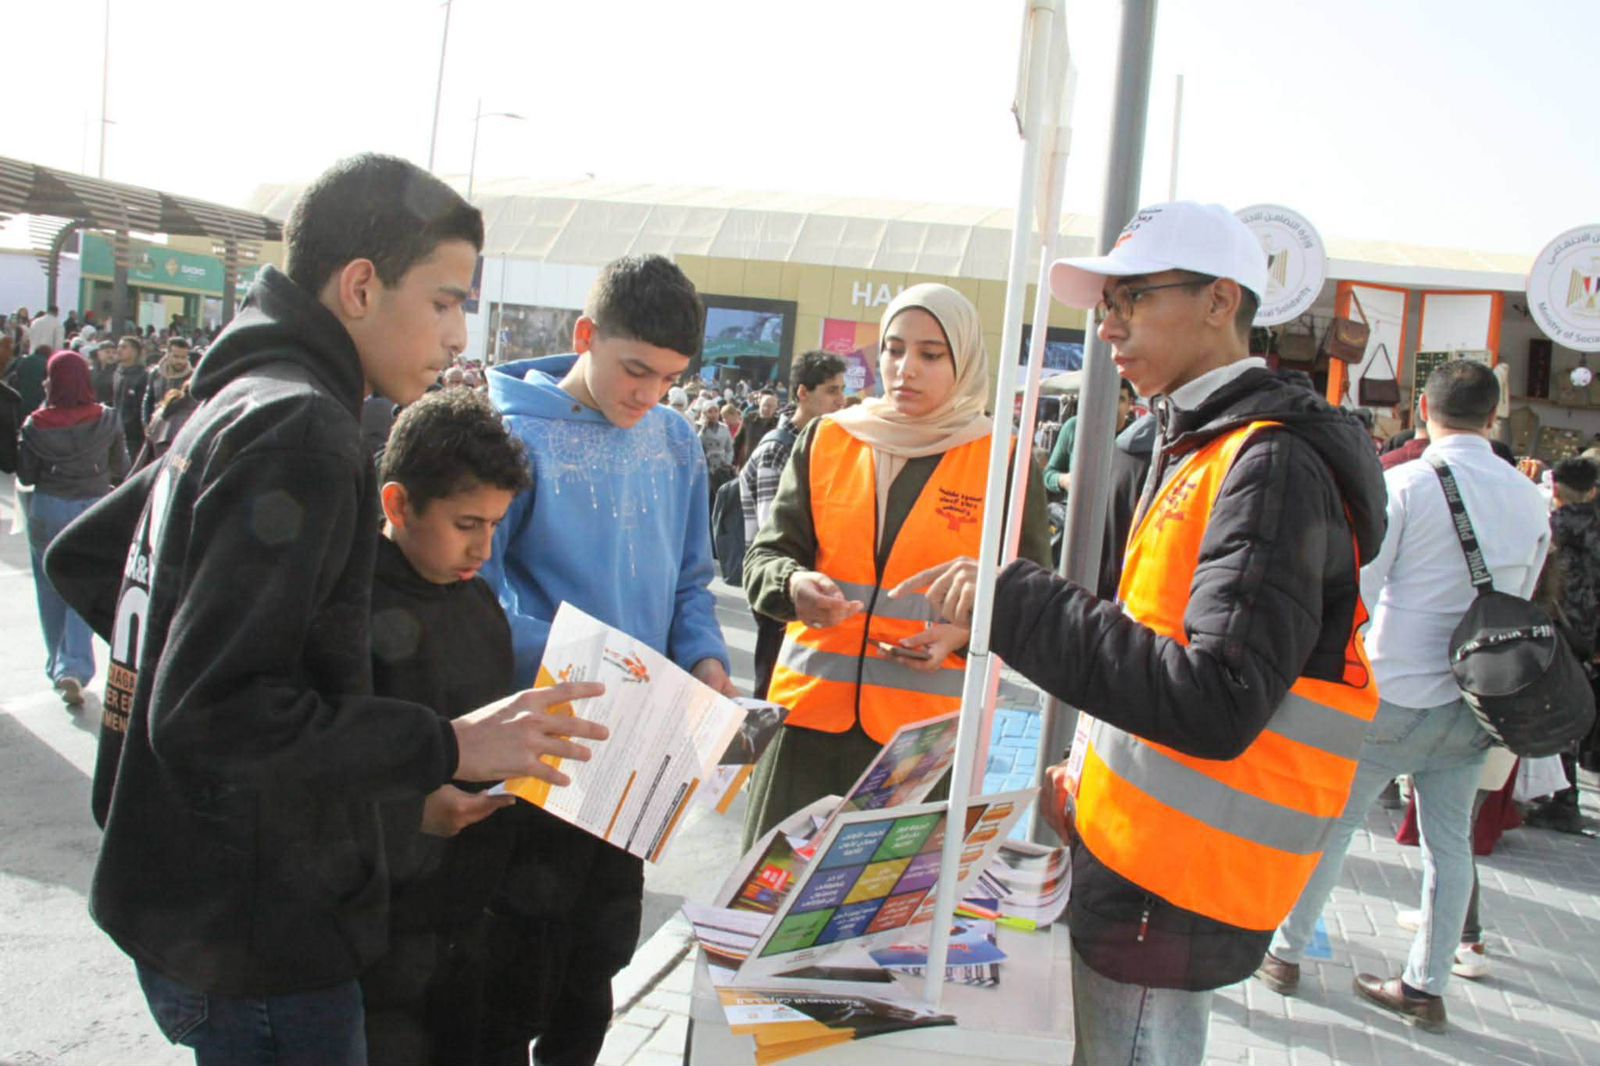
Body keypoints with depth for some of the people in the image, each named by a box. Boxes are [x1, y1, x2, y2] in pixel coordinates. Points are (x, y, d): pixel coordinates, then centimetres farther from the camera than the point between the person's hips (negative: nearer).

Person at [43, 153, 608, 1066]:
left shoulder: (235, 408, 9)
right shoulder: (302, 428, -23)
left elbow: (79, 560, 21)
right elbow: (211, 712, -28)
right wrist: (450, 748, -25)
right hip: (259, 938, -10)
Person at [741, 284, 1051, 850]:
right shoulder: (828, 439, 7)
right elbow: (764, 557, 7)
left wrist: (961, 634, -14)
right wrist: (794, 585, -16)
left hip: (930, 728, -2)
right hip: (811, 708, 2)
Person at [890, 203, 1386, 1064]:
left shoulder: (1272, 464, -18)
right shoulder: (1197, 452, 13)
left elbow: (1217, 706, -28)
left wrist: (1016, 604, -27)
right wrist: (1090, 782, 14)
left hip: (1168, 897, -9)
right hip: (1129, 861, 9)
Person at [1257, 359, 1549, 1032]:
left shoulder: (1406, 483, -13)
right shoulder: (1529, 498, 2)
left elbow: (1355, 588, -13)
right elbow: (1519, 601, 12)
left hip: (1396, 692, -4)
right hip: (1474, 700, 5)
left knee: (1334, 819, 9)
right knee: (1450, 841, 12)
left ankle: (1285, 952, 21)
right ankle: (1426, 986, 21)